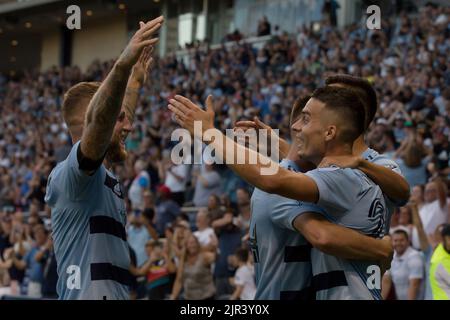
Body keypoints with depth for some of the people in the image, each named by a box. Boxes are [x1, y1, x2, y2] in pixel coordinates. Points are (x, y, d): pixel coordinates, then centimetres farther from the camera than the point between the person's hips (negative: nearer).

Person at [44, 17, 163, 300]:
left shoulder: (104, 178, 18)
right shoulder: (72, 172, -10)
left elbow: (120, 123, 38)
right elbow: (98, 119, -30)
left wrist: (136, 80, 46)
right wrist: (122, 66, -43)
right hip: (90, 294, -10)